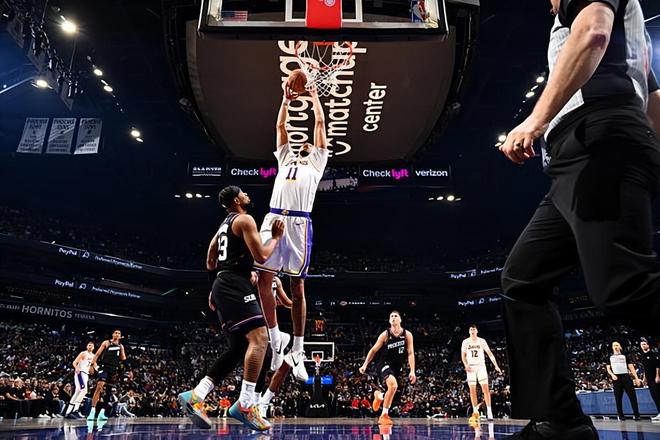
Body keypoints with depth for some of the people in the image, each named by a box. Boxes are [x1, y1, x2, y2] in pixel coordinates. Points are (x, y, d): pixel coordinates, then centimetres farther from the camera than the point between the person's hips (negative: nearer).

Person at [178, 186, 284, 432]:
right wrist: (276, 236, 2)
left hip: (222, 286, 10)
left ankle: (194, 397, 5)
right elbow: (261, 256, -13)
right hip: (234, 285, -10)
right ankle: (245, 405, -21)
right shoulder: (244, 220, -4)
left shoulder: (224, 225, 26)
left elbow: (210, 262, 30)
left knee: (239, 348, 8)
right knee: (259, 337, -18)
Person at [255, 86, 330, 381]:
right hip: (273, 219, 3)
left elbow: (320, 123, 26)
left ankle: (297, 352, 6)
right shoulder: (285, 158, 31)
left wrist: (314, 96, 36)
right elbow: (281, 125, 34)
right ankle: (276, 337, 12)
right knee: (263, 279, -5)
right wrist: (286, 98, 39)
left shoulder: (317, 162, 24)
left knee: (297, 287, -1)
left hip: (299, 223, -3)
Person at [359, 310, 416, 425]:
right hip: (385, 364, -4)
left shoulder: (407, 335, -7)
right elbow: (373, 350, -2)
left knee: (392, 388, 12)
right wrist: (365, 365, -6)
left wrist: (412, 371, -14)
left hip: (397, 366, 4)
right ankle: (384, 415, -14)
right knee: (393, 385, -27)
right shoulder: (385, 335, -11)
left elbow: (410, 353, -6)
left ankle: (378, 395, 49)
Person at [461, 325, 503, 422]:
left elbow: (489, 353, 0)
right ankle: (475, 412, 9)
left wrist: (496, 365, -8)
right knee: (472, 390, 2)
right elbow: (463, 355, 2)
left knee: (485, 388, -8)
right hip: (471, 367, 1)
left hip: (481, 366, -1)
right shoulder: (465, 342, 3)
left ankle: (489, 411, -8)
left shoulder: (482, 341, 1)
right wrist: (466, 365, -15)